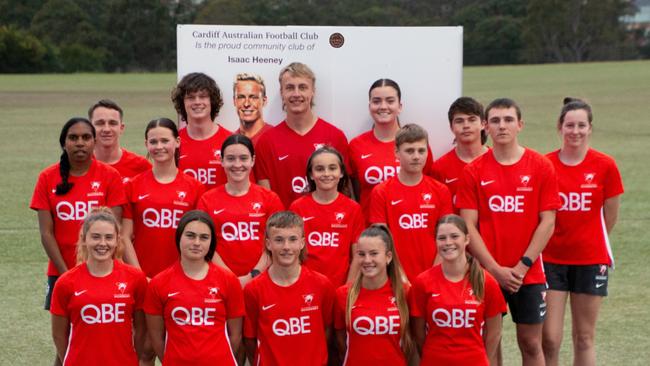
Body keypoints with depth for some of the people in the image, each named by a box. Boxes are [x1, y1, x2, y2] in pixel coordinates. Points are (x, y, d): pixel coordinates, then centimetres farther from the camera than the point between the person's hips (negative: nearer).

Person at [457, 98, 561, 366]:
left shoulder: (541, 167, -1)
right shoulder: (474, 171, -1)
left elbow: (547, 222, -3)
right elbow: (468, 226, -3)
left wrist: (523, 266, -10)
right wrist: (495, 269, -10)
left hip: (529, 274, 0)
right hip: (485, 272, 0)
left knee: (531, 343, 7)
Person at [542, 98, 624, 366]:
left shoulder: (605, 166, -4)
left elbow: (609, 218, 4)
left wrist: (590, 243, 12)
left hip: (590, 261, 0)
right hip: (551, 259, 0)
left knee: (584, 338, 9)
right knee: (549, 339, -3)